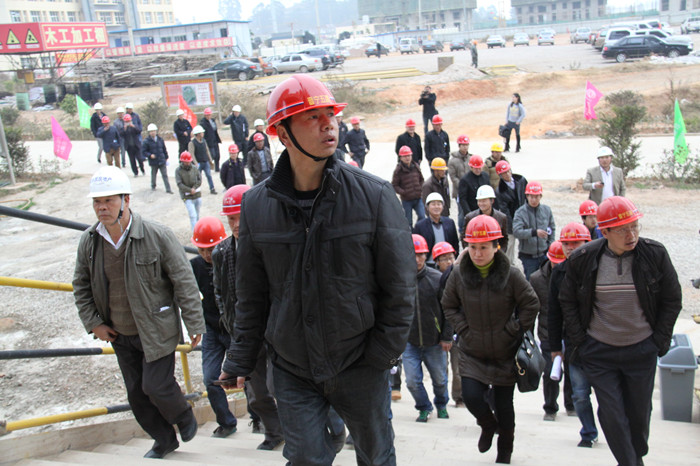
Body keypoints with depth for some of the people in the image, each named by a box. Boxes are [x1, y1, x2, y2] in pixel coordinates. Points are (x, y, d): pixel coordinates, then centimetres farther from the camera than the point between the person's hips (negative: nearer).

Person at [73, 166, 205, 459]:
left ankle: (183, 417, 28)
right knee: (136, 393, 14)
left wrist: (195, 325, -11)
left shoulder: (157, 236, -18)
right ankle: (164, 440, 36)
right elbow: (81, 287, 11)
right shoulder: (88, 241, -4)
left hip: (156, 331, -5)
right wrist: (93, 323, 4)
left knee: (156, 386, -6)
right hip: (120, 335, 6)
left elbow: (184, 283, -13)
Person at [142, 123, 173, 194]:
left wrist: (166, 158, 14)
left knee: (165, 175, -1)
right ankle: (153, 186, 37)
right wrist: (150, 155, -21)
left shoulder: (160, 139, 5)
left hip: (162, 161, 2)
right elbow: (144, 152, -5)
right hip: (153, 162, -2)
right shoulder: (147, 141, -6)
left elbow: (164, 149, 14)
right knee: (153, 174, 14)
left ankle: (168, 189, -1)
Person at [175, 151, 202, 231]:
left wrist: (194, 188, -14)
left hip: (197, 195, 4)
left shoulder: (194, 169, 3)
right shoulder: (178, 170, -6)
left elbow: (199, 180, 2)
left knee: (197, 215, 15)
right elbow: (179, 184, -12)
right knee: (193, 216, -12)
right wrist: (190, 190, -18)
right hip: (187, 197, -4)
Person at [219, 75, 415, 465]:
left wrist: (383, 353, -8)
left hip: (360, 365, 0)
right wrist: (241, 360, 5)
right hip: (292, 370, 1)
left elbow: (400, 285, -6)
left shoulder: (374, 194, -11)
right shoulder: (258, 206, -4)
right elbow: (252, 295, 6)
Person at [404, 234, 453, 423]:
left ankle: (441, 405, 44)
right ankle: (424, 408, 28)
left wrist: (447, 337, -2)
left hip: (434, 341, 0)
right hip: (409, 342, 0)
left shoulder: (437, 278, -8)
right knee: (413, 381, 0)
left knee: (440, 379, 15)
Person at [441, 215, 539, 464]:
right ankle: (488, 425, 27)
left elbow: (531, 305, -4)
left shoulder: (511, 274, -14)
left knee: (504, 404, 9)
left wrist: (512, 331, -8)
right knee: (471, 396, -11)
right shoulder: (459, 273, -8)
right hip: (472, 352, 1)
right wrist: (463, 329, -3)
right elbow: (448, 305, 6)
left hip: (505, 352, -1)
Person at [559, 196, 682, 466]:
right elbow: (567, 301, 4)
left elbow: (672, 300, 3)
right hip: (598, 352, -1)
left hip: (642, 350, 1)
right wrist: (579, 340, -1)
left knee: (639, 412, 15)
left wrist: (660, 340, -2)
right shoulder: (582, 259, -9)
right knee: (612, 414, 1)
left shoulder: (655, 254, -8)